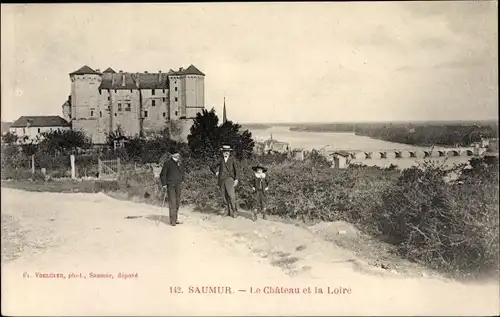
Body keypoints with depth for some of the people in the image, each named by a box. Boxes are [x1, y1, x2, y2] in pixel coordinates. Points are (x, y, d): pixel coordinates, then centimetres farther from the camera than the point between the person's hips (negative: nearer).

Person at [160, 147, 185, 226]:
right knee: (172, 203, -10)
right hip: (171, 185, -6)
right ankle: (172, 221, -8)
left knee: (177, 203, 9)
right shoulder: (168, 163, -6)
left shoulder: (180, 163, 11)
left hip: (178, 185, 6)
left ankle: (175, 219, 19)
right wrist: (164, 184, -9)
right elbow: (162, 174, -3)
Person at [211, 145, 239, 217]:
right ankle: (229, 211, 9)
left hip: (229, 179, -4)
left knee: (231, 195, -18)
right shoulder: (221, 160, 15)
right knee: (224, 197, 1)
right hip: (221, 180, 4)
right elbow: (213, 168, 27)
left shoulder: (232, 159, 7)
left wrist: (236, 179, -3)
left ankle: (234, 211, -8)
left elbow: (236, 170, 7)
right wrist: (216, 172, 8)